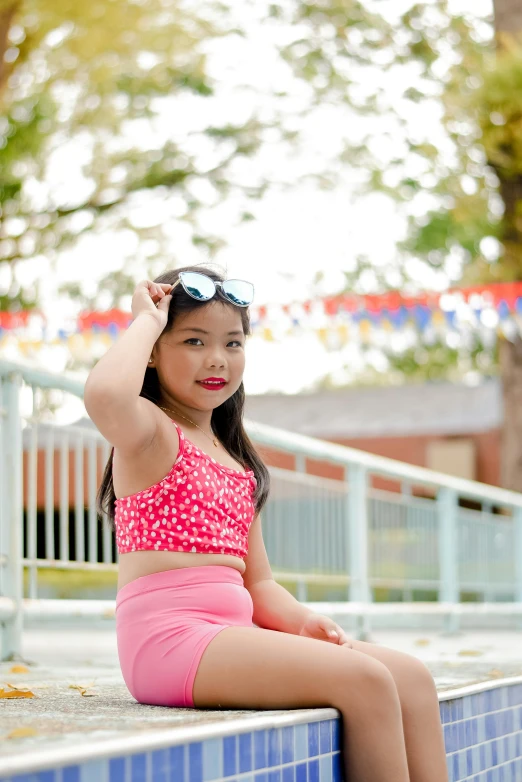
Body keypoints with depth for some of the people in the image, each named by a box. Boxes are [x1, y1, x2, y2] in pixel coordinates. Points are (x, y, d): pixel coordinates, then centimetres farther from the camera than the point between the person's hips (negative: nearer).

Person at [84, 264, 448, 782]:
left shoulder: (238, 464, 23)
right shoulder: (149, 432, -2)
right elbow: (104, 394, -29)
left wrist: (303, 622, -1)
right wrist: (146, 322, -10)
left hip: (236, 633, 8)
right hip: (170, 635, -8)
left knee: (412, 678, -5)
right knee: (364, 680, -23)